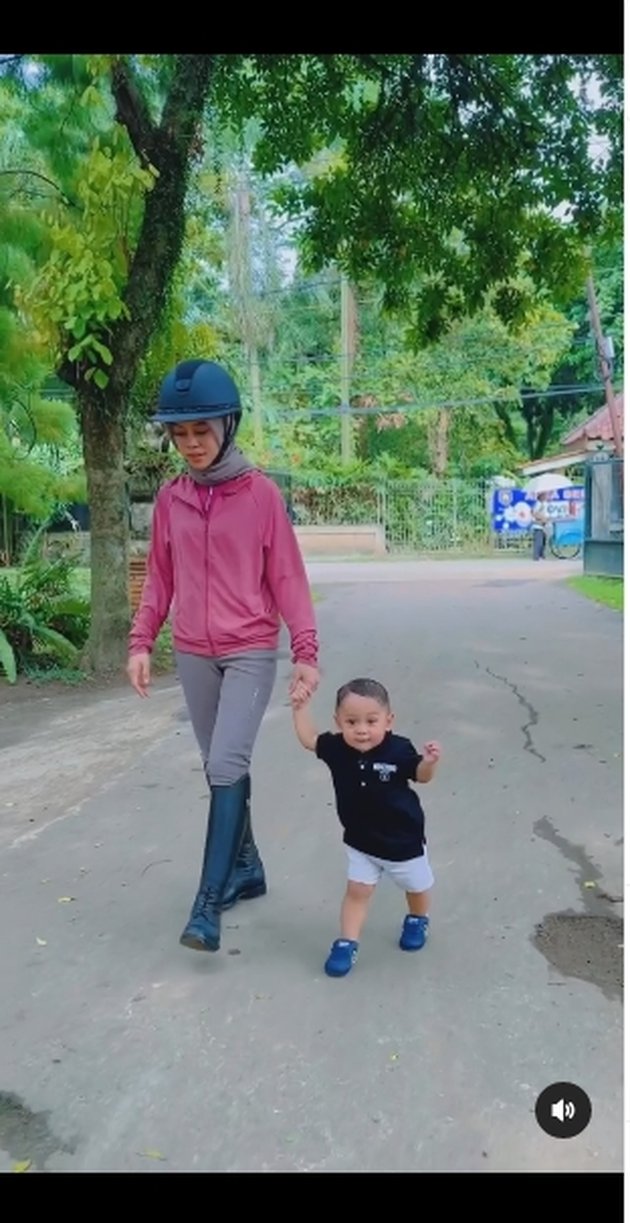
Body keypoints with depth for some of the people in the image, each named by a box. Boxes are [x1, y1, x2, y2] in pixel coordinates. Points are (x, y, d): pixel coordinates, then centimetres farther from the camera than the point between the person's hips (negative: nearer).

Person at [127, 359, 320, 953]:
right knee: (220, 769, 13)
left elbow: (286, 576, -5)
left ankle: (208, 903, -6)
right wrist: (140, 642, 2)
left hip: (251, 651, -4)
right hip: (192, 654, 5)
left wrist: (306, 649, -10)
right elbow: (160, 578, 10)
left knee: (227, 766, -13)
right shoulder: (169, 498, 5)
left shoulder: (261, 492, -6)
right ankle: (247, 869, 30)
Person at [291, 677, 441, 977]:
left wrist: (429, 761, -33)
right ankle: (347, 943, 20)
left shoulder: (399, 751, -27)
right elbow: (308, 740, -4)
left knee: (417, 886, 22)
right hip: (360, 841, 1)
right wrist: (301, 707, -12)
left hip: (403, 840, -1)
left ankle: (418, 920, 52)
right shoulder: (337, 748, -18)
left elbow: (420, 775, -12)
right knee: (357, 890, 5)